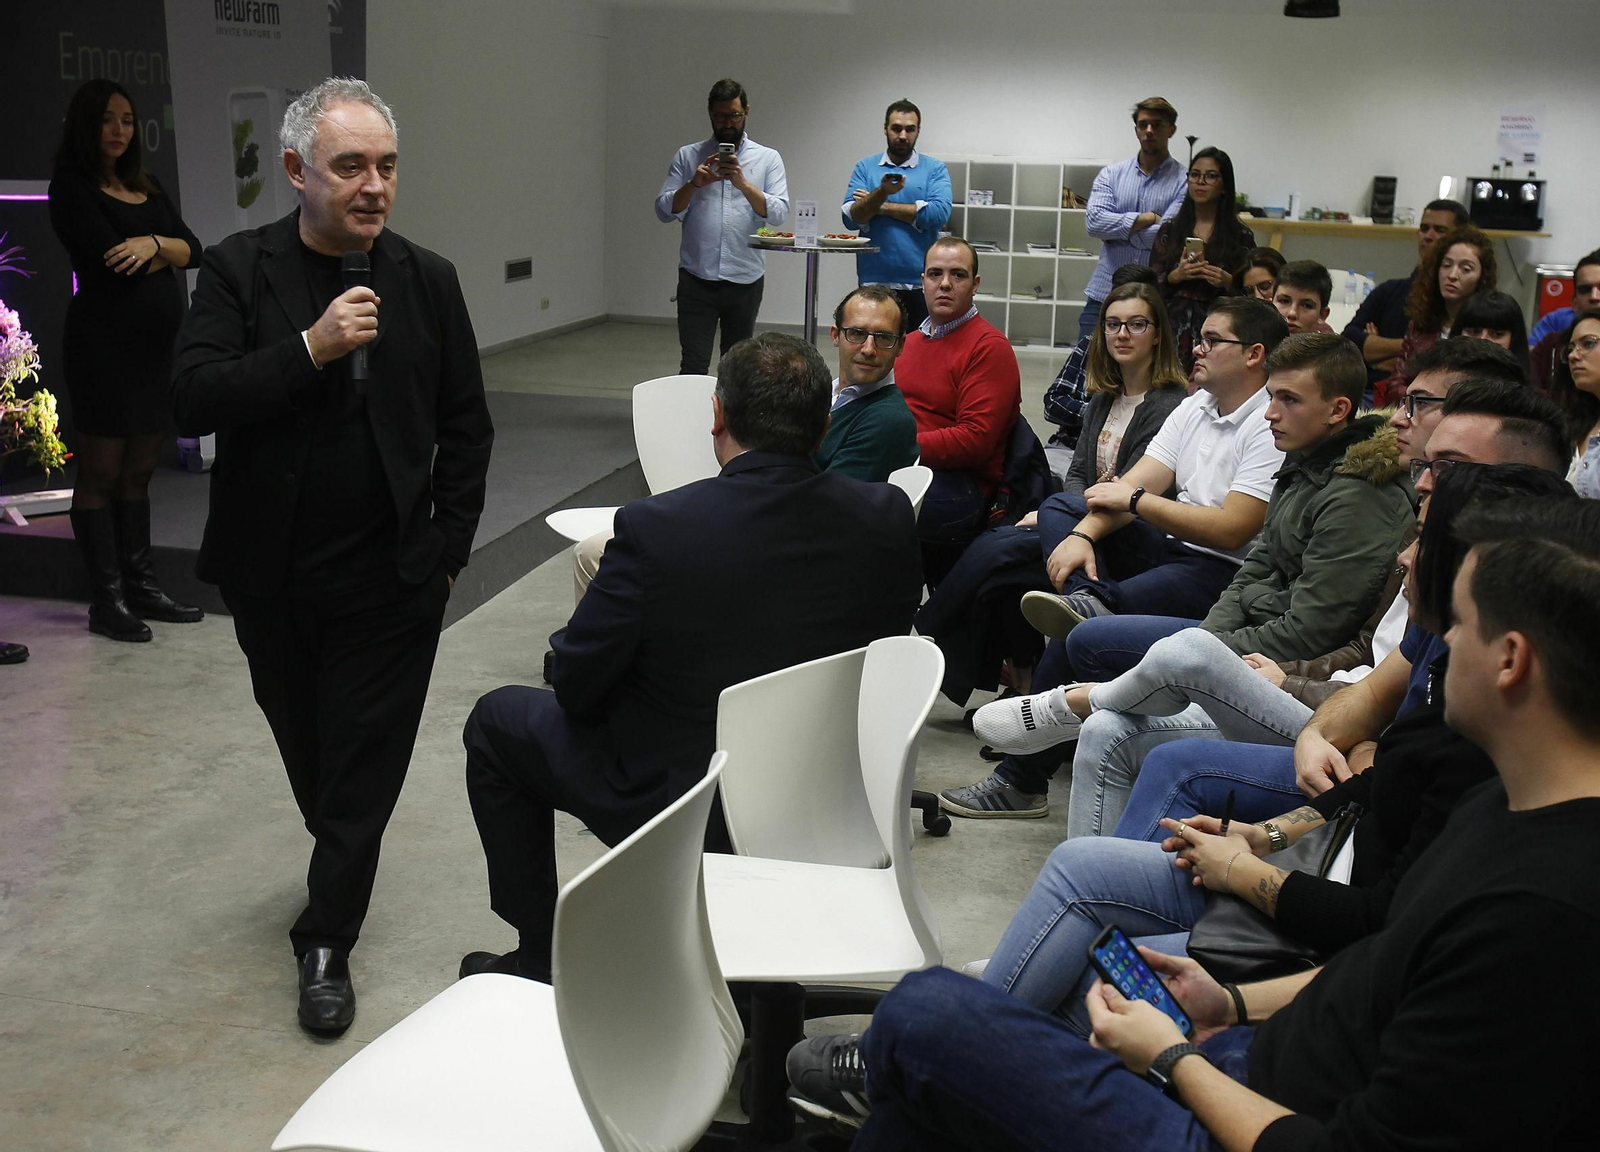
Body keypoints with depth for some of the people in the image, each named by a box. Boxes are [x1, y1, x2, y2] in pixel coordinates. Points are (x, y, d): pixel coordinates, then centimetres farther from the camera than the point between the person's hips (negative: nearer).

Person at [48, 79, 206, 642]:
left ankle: (140, 587, 19)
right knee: (101, 473, -1)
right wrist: (164, 255, -2)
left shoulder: (147, 187, 18)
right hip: (104, 340, -7)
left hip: (155, 342, 7)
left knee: (140, 471, 11)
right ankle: (106, 600, 3)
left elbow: (193, 249, 6)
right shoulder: (72, 188, -3)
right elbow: (108, 260, -16)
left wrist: (154, 243, -13)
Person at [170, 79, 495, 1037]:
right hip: (273, 573, 1)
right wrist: (309, 349, -25)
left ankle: (328, 941, 15)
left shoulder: (428, 280, -1)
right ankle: (343, 861, 45)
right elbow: (193, 400, -15)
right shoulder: (239, 270, -5)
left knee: (363, 766, 2)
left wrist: (447, 550, 1)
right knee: (305, 748, 19)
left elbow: (466, 427, 5)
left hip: (390, 579, -1)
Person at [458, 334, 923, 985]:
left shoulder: (655, 528, -25)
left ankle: (542, 957, 27)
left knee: (497, 722, 19)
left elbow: (576, 687, -14)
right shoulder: (887, 517, -13)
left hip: (676, 812, -5)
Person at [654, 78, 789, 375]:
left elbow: (779, 213, -7)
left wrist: (743, 184, -20)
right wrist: (694, 184, -15)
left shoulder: (768, 158, 6)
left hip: (745, 280, 1)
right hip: (696, 280, -1)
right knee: (693, 366, -8)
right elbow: (664, 211, 1)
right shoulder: (687, 156, 7)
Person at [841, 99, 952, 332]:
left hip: (920, 282, -1)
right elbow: (851, 218, -2)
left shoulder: (935, 169, 6)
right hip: (875, 281, 1)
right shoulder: (865, 167, 9)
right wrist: (882, 192, -20)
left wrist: (882, 206, -6)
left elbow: (938, 214, -12)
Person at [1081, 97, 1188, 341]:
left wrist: (1117, 228, -3)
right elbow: (1093, 221, -6)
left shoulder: (1185, 181, 1)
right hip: (1104, 294, 2)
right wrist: (1146, 219, -10)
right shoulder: (1111, 174, 10)